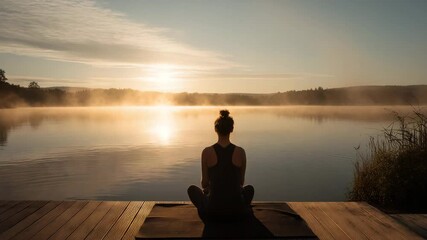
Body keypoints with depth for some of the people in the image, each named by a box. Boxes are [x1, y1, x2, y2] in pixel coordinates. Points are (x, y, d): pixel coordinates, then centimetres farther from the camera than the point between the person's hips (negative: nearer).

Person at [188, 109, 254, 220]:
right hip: (237, 210, 1)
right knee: (249, 188, 35)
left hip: (213, 210, -1)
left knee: (192, 189, 29)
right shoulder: (240, 152, -7)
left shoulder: (207, 152, -10)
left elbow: (204, 183, -1)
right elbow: (241, 182, 6)